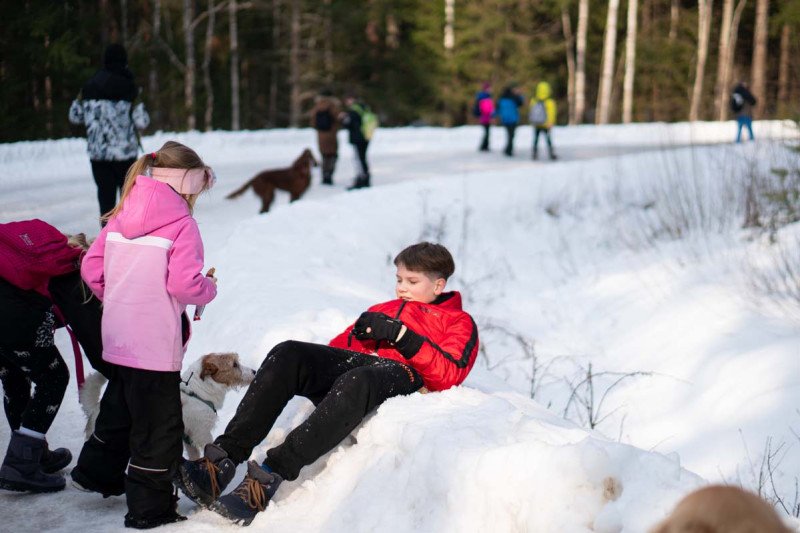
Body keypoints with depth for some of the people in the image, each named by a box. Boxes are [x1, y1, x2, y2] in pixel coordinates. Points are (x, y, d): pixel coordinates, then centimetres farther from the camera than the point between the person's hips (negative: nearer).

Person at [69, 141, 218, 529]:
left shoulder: (122, 217, 6)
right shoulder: (181, 222, -14)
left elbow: (91, 268, 8)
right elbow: (185, 285, -22)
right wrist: (210, 288, -2)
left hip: (119, 335, 8)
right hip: (156, 343, -8)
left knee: (120, 405, 27)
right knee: (159, 426, 3)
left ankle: (98, 472, 44)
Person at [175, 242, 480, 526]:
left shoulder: (459, 322, 22)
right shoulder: (385, 310, 38)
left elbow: (449, 374, 2)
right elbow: (342, 344, 27)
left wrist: (401, 336, -6)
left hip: (401, 374, -5)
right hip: (354, 362, 5)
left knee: (355, 382, -41)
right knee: (287, 353, -25)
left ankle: (269, 477, -48)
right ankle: (223, 460, -35)